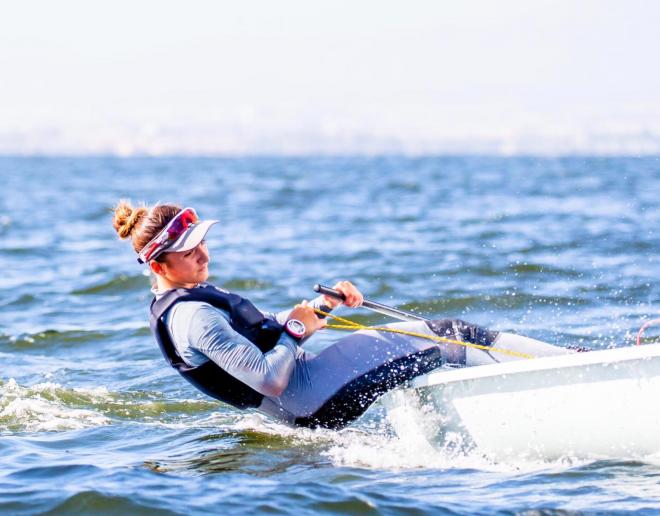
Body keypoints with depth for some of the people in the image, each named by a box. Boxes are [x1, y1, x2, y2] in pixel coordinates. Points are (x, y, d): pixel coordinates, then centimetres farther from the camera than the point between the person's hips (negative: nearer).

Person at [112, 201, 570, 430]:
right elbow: (272, 380, -25)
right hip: (315, 402, -10)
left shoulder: (195, 298, 13)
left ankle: (570, 360, 7)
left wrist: (321, 305, 5)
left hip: (306, 400, 10)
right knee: (444, 343, -7)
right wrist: (297, 329, -9)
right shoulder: (191, 318, -20)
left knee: (448, 331, 6)